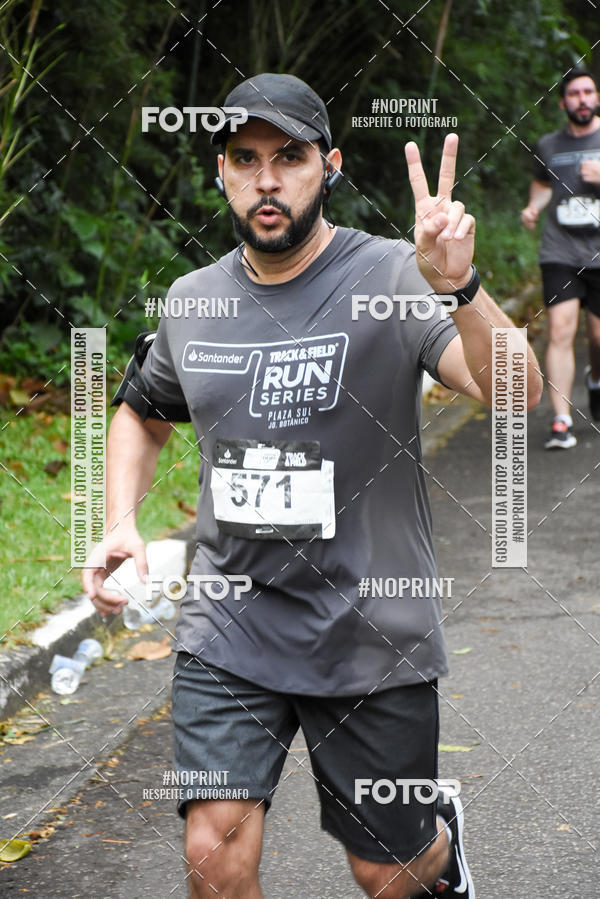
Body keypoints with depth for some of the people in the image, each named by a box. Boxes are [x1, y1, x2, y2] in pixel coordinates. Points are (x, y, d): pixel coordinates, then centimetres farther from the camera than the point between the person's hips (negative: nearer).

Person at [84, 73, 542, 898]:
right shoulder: (193, 300, 3)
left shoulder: (390, 277, -12)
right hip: (227, 627, 3)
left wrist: (459, 287, -44)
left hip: (371, 636, -3)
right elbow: (142, 413, 22)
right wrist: (121, 521, 5)